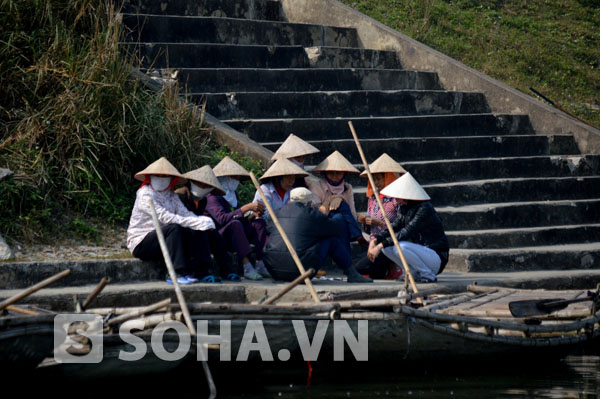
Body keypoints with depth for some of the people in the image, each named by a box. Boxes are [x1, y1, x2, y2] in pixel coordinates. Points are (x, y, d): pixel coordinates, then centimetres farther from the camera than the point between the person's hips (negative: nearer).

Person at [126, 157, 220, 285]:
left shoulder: (171, 196, 14)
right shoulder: (145, 194, -12)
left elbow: (185, 213, -2)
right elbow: (164, 217, -25)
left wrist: (201, 220, -25)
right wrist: (196, 222, -31)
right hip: (141, 244, -7)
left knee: (198, 231, -9)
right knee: (174, 228, -32)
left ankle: (201, 272, -17)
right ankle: (176, 274, -36)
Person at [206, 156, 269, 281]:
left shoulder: (232, 194, 16)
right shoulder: (212, 196, -12)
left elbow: (242, 219, 16)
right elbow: (222, 218, -29)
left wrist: (252, 214, -5)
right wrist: (246, 207, -28)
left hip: (231, 239, 8)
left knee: (260, 223, -10)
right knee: (235, 223, -36)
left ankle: (259, 265, -25)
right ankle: (247, 268, -44)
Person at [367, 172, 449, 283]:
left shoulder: (424, 209, -20)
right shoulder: (405, 208, 7)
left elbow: (406, 233, -27)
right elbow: (394, 227, 5)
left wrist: (380, 245, -30)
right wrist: (375, 240, -14)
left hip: (436, 257, -9)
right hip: (421, 251, 9)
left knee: (400, 247, -31)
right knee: (386, 247, -4)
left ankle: (428, 276, -12)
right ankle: (416, 274, 4)